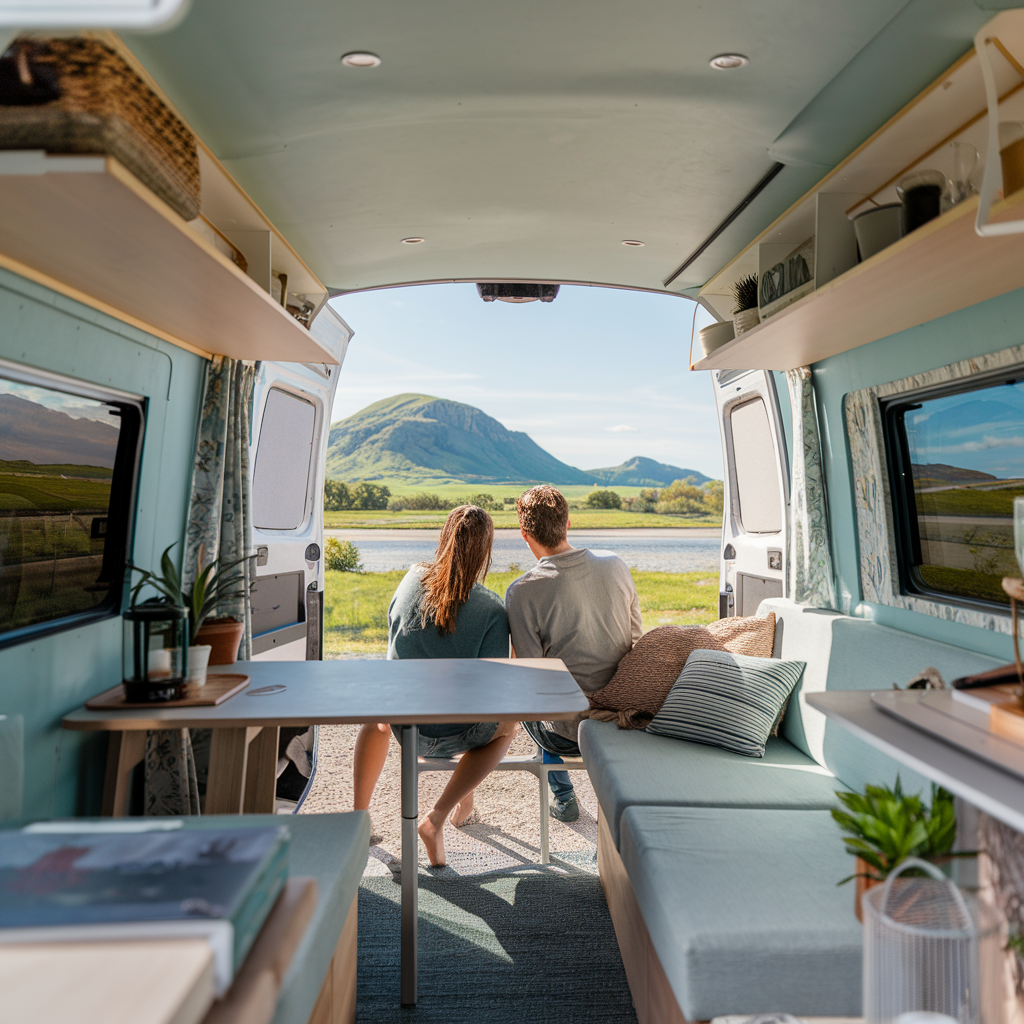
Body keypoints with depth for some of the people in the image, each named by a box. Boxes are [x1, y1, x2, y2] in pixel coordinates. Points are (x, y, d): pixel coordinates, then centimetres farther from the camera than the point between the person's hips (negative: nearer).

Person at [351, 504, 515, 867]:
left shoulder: (413, 579, -7)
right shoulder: (492, 609, -19)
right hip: (450, 735, -3)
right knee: (507, 724, 28)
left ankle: (359, 813, 28)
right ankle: (436, 819, 15)